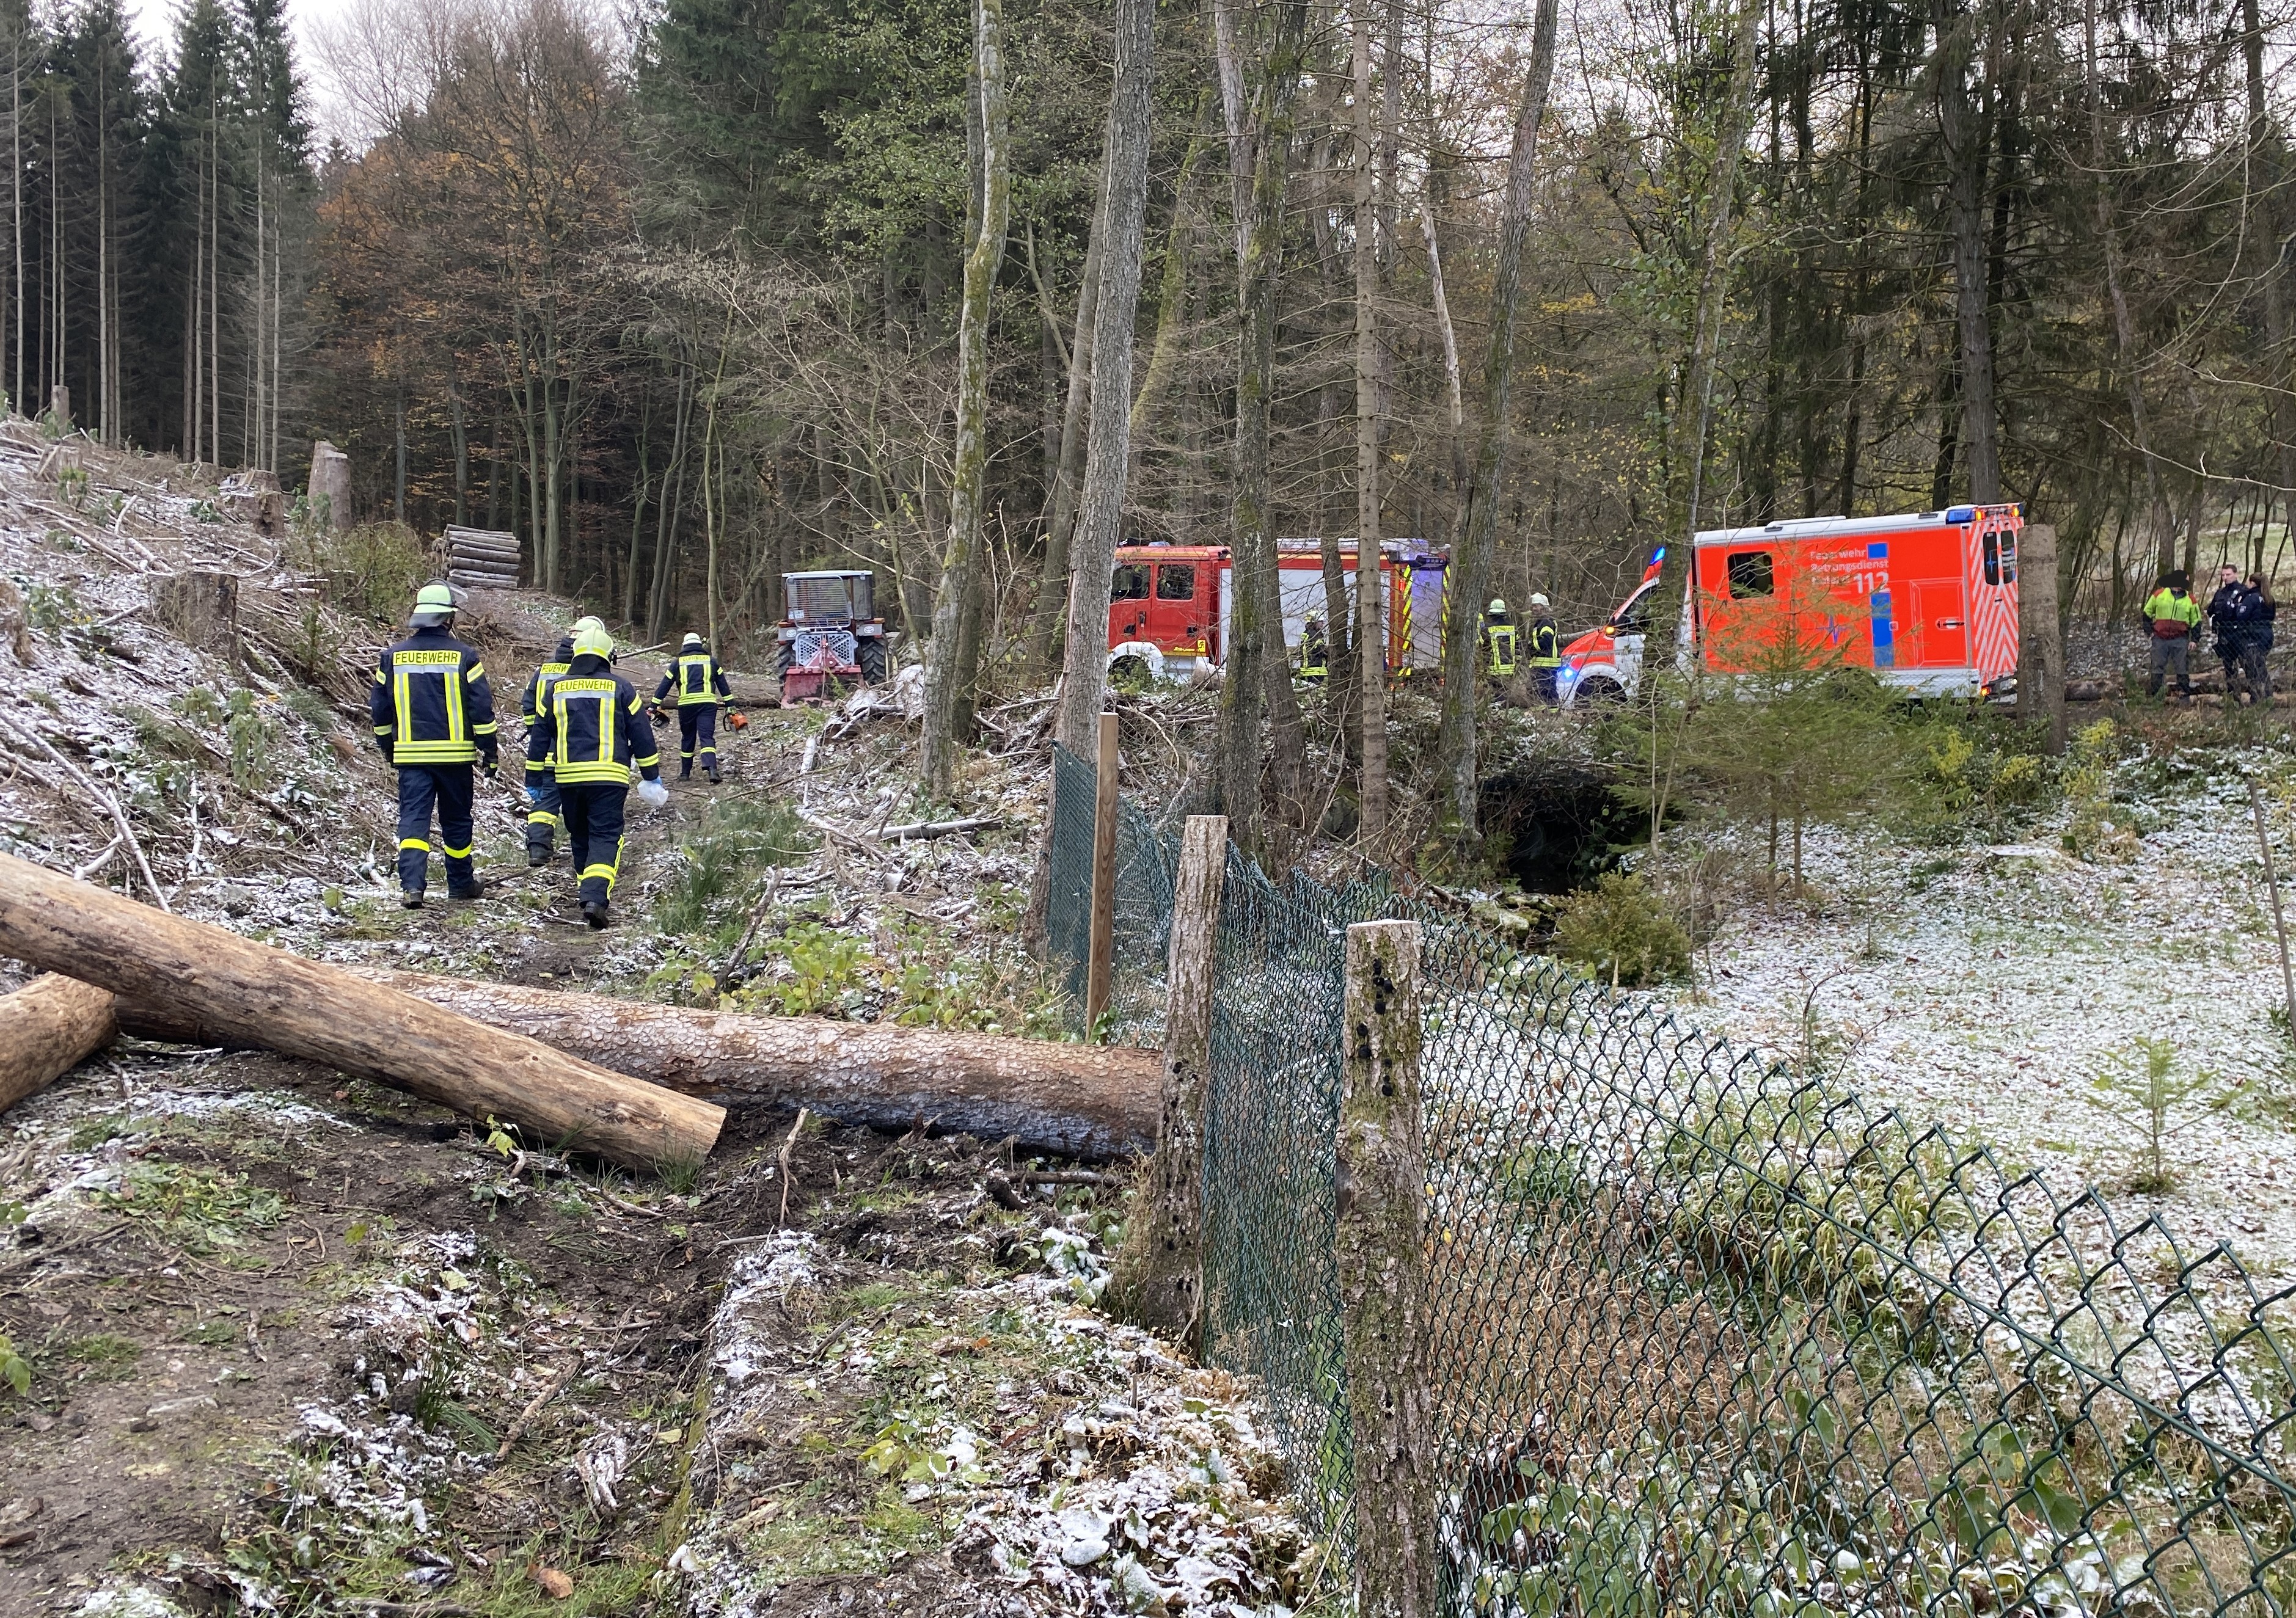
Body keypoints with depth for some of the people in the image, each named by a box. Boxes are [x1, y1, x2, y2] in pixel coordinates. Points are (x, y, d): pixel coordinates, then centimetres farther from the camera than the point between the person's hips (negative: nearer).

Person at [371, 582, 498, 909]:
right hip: (455, 754, -1)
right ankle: (461, 884, 24)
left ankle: (411, 885, -15)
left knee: (413, 819, 0)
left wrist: (387, 748, 24)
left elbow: (379, 708, 11)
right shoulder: (464, 655, -5)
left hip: (410, 754, 1)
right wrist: (490, 752, 2)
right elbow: (482, 709, -6)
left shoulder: (393, 656, 4)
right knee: (456, 820, 12)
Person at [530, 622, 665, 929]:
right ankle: (596, 897, -22)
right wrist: (652, 776, 11)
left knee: (579, 837, 18)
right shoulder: (619, 688, 2)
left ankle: (588, 889, 27)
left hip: (568, 777, 3)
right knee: (605, 836, -5)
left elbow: (539, 736, 13)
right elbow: (641, 735, 3)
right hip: (609, 776, -3)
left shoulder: (556, 689, 10)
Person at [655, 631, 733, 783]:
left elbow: (664, 686, 13)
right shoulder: (711, 661, 15)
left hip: (686, 704, 1)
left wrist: (654, 707, 15)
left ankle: (685, 773, 23)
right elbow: (724, 686, 16)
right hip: (708, 703, -1)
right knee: (707, 737, -7)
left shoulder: (678, 663, 14)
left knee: (687, 738, 16)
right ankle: (711, 768, -28)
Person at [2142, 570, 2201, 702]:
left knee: (2182, 669, 3)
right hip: (2160, 639, -1)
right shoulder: (2159, 594, 0)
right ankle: (2150, 696, 9)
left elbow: (2196, 621, 12)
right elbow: (2147, 613, 12)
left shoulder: (2190, 599, 4)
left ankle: (2185, 695, 8)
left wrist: (2194, 639, 4)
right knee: (2157, 668, 4)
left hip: (2180, 640, 1)